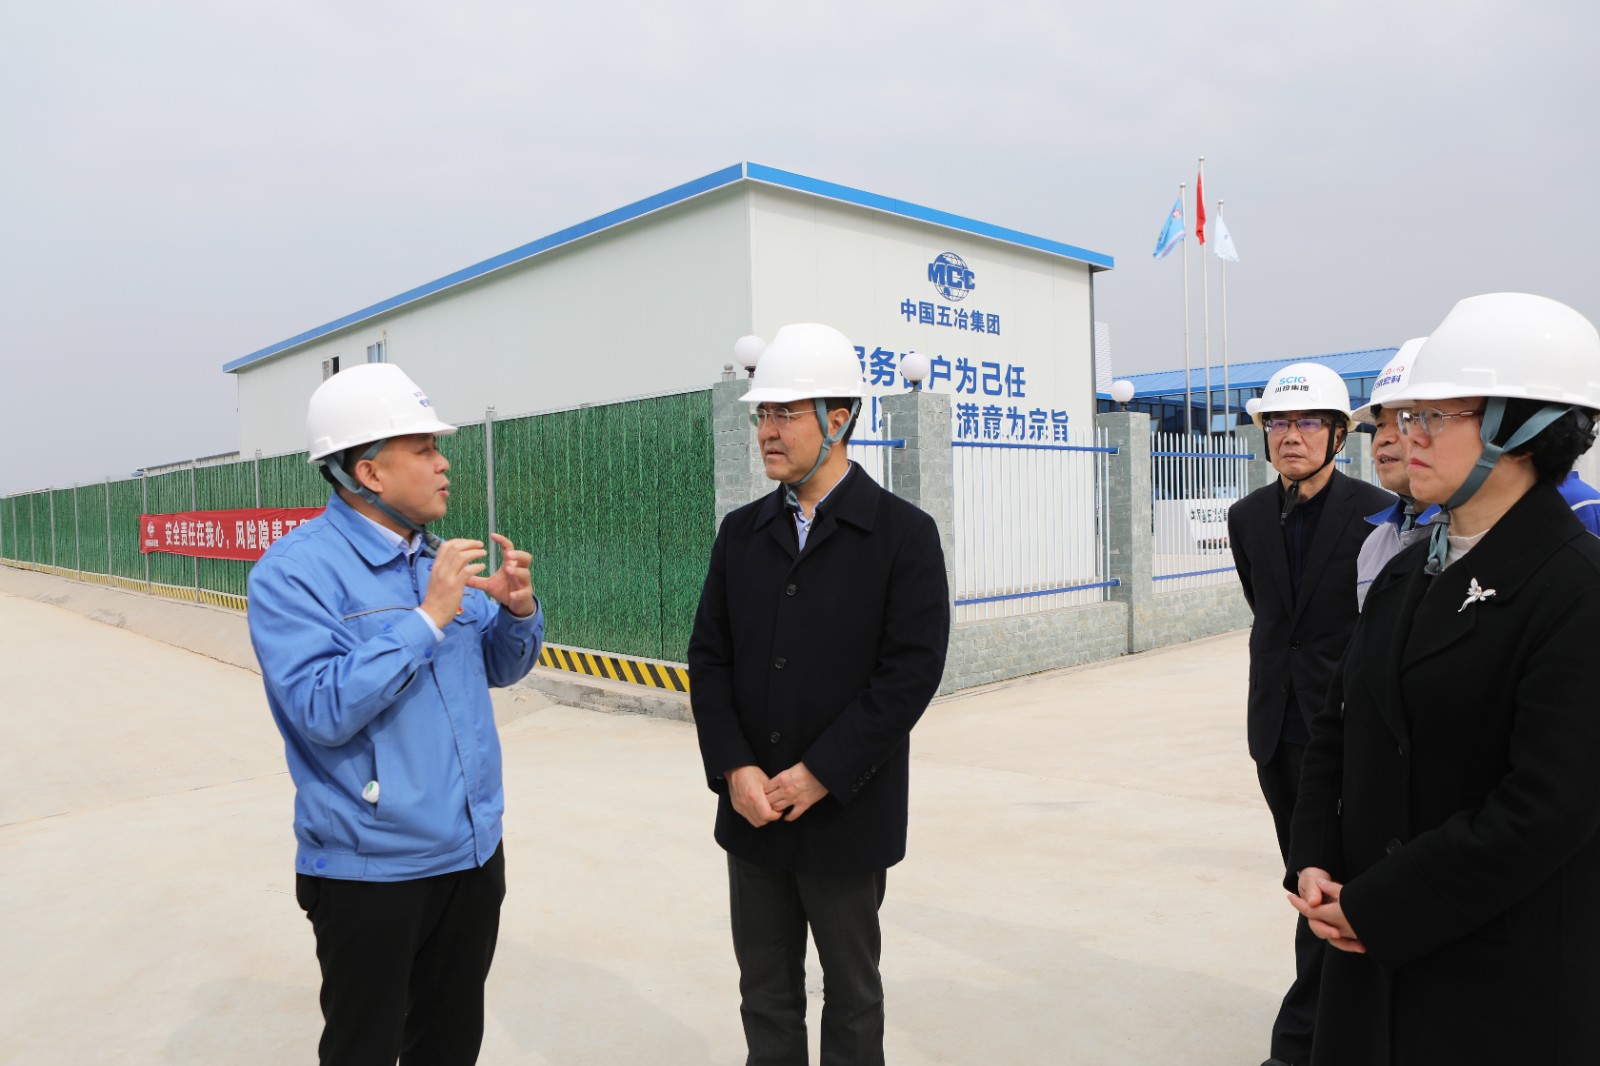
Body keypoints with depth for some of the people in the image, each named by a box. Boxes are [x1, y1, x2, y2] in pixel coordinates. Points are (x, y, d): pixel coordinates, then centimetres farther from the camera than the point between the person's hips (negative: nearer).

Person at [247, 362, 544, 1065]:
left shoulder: (439, 558, 5)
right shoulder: (295, 572, -15)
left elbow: (502, 668, 12)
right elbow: (324, 710, -25)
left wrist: (518, 609, -8)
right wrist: (429, 616, -26)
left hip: (473, 850, 6)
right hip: (372, 869, -6)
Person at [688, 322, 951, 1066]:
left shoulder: (903, 533, -8)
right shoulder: (741, 532, 6)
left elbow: (912, 670, -14)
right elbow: (708, 658, 3)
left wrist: (818, 775, -16)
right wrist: (734, 769, -9)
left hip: (845, 815, -4)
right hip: (751, 811, 4)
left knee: (851, 995, 14)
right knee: (765, 996, 16)